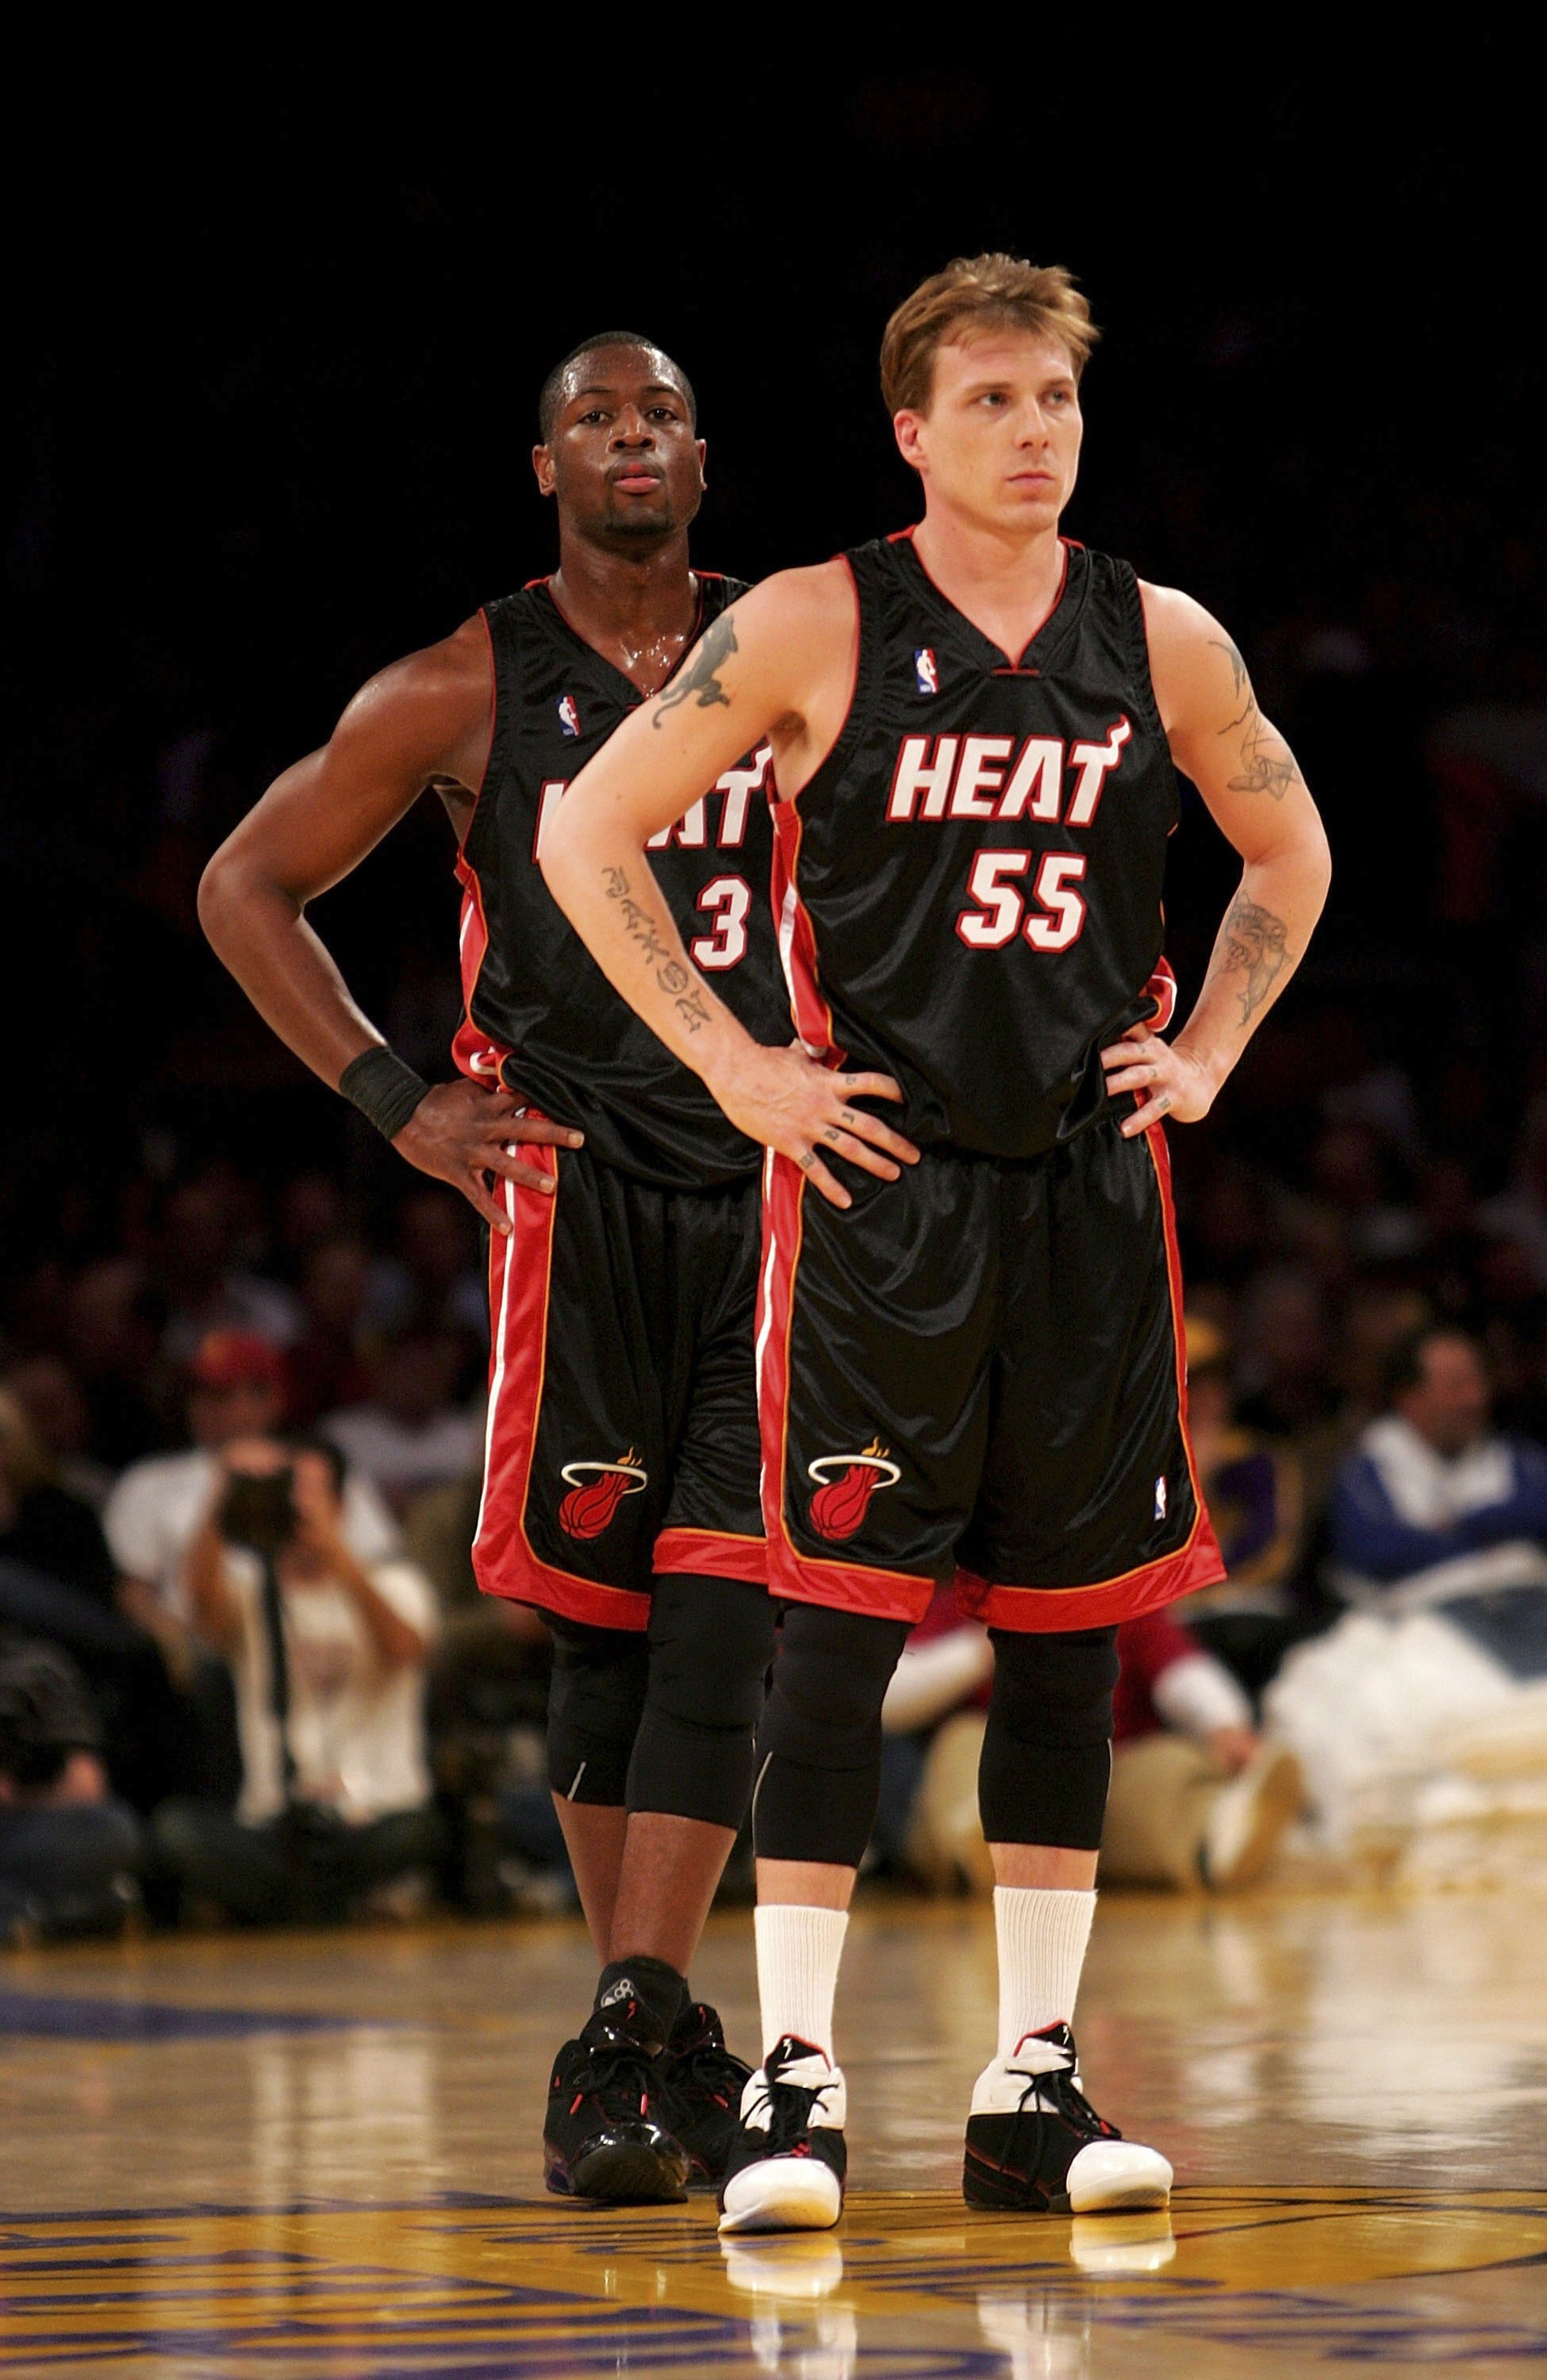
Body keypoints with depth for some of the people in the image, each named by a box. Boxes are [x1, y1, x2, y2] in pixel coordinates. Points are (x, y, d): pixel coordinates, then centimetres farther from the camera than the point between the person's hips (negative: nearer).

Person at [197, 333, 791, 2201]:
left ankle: (627, 2034, -12)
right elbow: (249, 885, 8)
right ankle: (657, 2027, 8)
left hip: (775, 1180, 1)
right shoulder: (470, 692, 2)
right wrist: (395, 1101, -1)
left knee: (720, 1607, -9)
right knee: (599, 1616, -1)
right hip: (575, 1183, -1)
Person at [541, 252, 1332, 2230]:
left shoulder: (1162, 643, 6)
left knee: (1068, 1628, 6)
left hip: (1086, 1185, 4)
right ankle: (792, 2080, -5)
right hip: (877, 1182, -4)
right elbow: (588, 833, -2)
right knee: (841, 1621, -8)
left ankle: (1034, 2082, 13)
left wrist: (1206, 1054, 9)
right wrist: (733, 1068, -7)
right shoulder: (813, 629, -5)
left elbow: (1288, 853, 22)